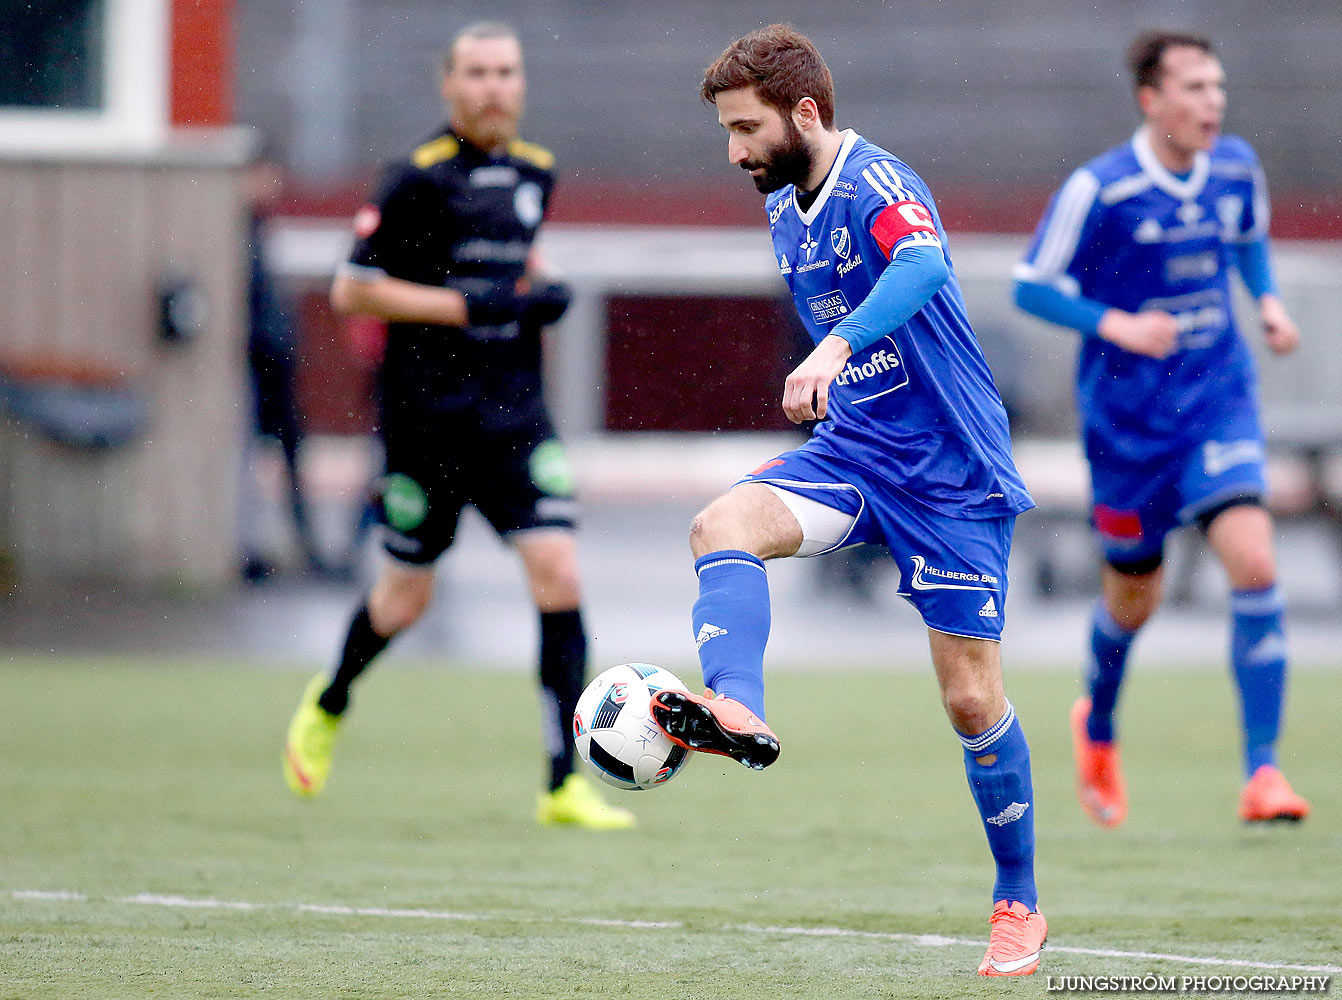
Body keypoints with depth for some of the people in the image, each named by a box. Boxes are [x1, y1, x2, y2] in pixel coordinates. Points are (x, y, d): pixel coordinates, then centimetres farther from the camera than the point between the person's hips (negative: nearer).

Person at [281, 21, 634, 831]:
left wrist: (538, 294, 7)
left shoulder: (536, 173, 9)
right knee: (407, 597, 8)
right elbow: (353, 289, -9)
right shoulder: (421, 179, -9)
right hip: (427, 414, -4)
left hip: (515, 411, 4)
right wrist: (467, 306, -16)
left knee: (558, 572, -11)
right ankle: (330, 704, 41)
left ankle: (566, 783, -10)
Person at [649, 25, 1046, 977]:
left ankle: (1020, 905, 15)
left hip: (952, 471, -7)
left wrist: (836, 347, -57)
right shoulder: (785, 212, 9)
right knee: (725, 523, -25)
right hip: (851, 455, 7)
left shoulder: (878, 185, -18)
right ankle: (737, 713, -45)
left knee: (973, 699, -3)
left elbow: (921, 265, -42)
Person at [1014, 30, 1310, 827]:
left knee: (1255, 564, -18)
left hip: (1219, 402, 2)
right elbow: (1031, 287, -9)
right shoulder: (1099, 190, -15)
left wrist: (1269, 299, 0)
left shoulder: (1237, 169, -1)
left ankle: (1263, 771, -15)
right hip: (1128, 415, -2)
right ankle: (1098, 725, 44)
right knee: (1134, 595, 10)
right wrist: (1115, 325, -24)